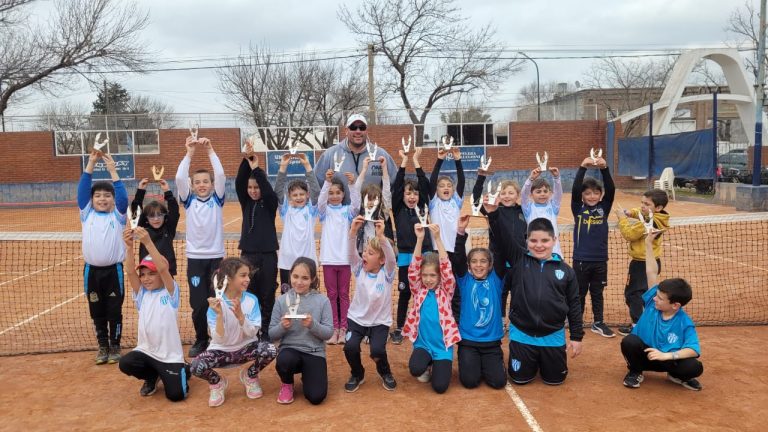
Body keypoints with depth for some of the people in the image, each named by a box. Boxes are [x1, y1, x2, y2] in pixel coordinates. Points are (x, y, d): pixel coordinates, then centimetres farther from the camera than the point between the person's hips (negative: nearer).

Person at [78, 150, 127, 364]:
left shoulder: (118, 215, 0)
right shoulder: (87, 214, 5)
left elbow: (123, 196, -16)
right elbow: (82, 190, -5)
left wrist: (113, 171, -20)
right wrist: (91, 164, -11)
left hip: (113, 270, -2)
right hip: (92, 270, 2)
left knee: (114, 311, 6)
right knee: (97, 312, 11)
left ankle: (115, 346, 19)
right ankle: (102, 346, 24)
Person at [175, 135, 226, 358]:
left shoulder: (217, 199, 3)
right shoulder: (189, 201, 4)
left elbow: (221, 176, -11)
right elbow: (180, 178, -10)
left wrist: (210, 151, -13)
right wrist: (189, 153, -13)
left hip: (216, 257, 0)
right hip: (195, 258, 1)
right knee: (198, 304, 2)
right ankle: (200, 341, 20)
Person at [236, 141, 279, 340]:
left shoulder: (270, 202, -1)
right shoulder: (246, 202, 5)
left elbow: (268, 190, -22)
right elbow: (238, 182, -9)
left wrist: (256, 168, -24)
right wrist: (246, 160, -22)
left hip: (268, 254, -2)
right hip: (248, 253, 2)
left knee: (267, 295, 4)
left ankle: (266, 331, 14)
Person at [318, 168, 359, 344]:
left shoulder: (347, 210, 3)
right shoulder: (324, 211, 3)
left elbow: (356, 203, -17)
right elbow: (320, 200, -17)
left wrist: (353, 184, -33)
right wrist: (327, 181, -32)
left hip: (345, 257, 0)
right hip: (328, 258, 0)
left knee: (344, 294, 7)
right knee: (331, 294, 6)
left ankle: (343, 329, 13)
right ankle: (334, 329, 13)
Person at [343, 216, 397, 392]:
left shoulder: (386, 273, -11)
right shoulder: (359, 269, -4)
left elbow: (391, 257, -31)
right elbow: (351, 252, -19)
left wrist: (381, 236, -46)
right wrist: (353, 231, -36)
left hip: (380, 321, -2)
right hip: (357, 318, 2)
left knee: (377, 350, -24)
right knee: (350, 347, -22)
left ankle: (385, 372, 13)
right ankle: (357, 374, 11)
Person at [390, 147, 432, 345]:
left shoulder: (422, 207, 6)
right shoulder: (398, 209, 2)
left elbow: (425, 185, -3)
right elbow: (396, 187, -9)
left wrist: (416, 160, -5)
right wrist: (404, 161, -8)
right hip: (406, 256, -1)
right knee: (404, 293, 5)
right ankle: (399, 329, 17)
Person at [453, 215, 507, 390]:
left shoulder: (496, 280, -2)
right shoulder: (465, 280, -1)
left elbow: (501, 251, -13)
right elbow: (459, 258, -17)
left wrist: (496, 215, -23)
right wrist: (461, 231, -34)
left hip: (492, 341, 1)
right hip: (468, 340, 0)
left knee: (498, 381, -10)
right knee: (469, 381, -12)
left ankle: (486, 365, 22)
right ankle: (474, 363, 20)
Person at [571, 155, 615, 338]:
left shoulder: (604, 208, 1)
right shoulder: (578, 208, -4)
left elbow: (611, 189, -13)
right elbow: (574, 189, -18)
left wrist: (604, 169, -27)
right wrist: (582, 167, -29)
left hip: (600, 259, 2)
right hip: (581, 259, -2)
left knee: (597, 293, 16)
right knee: (580, 294, 11)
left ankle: (598, 323, 29)